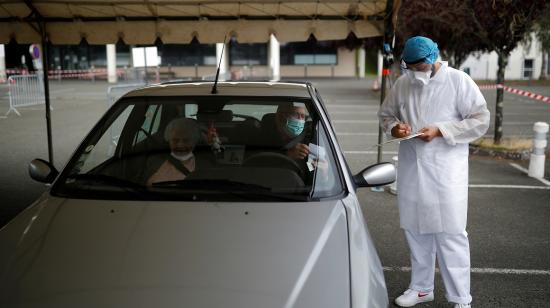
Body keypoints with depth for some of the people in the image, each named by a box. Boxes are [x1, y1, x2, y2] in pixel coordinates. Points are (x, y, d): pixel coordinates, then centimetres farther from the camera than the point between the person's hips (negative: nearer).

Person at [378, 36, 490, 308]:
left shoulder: (459, 81, -6)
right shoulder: (402, 83, 6)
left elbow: (481, 120, -7)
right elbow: (385, 113, 18)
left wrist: (440, 130, -17)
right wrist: (394, 126, -5)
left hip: (445, 169, -4)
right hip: (411, 166, 5)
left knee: (451, 234, -3)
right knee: (415, 230, 13)